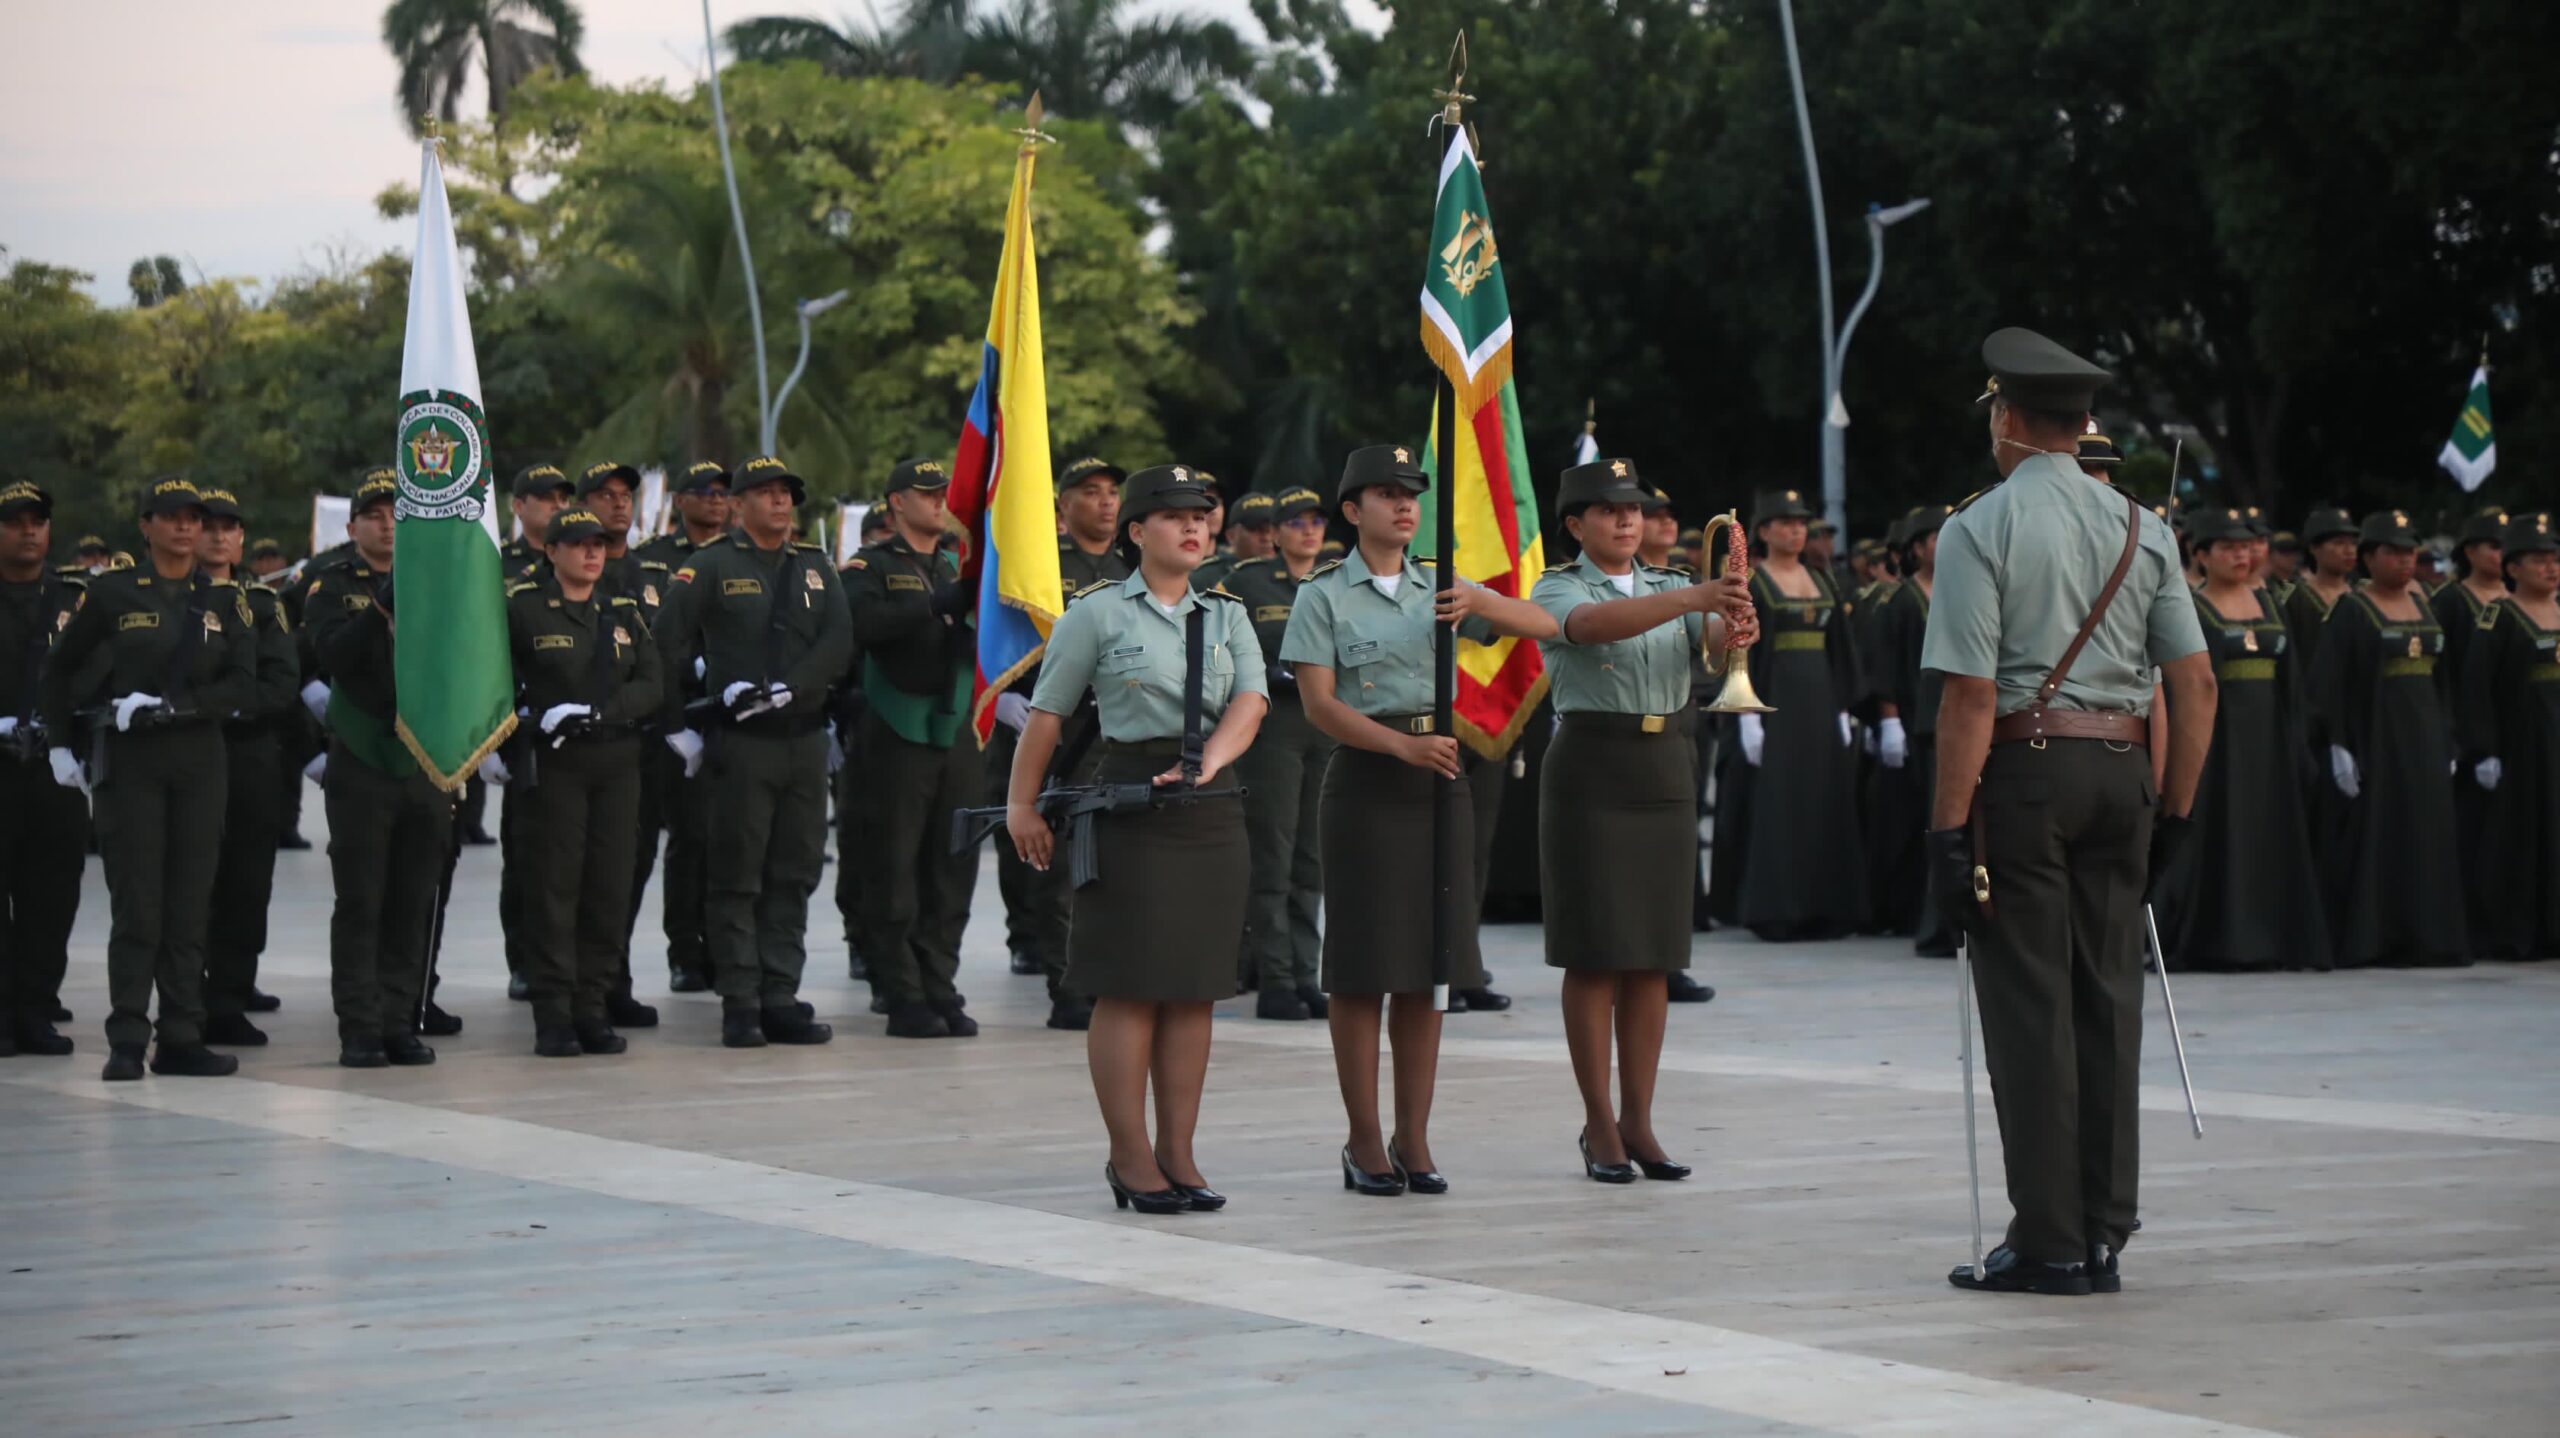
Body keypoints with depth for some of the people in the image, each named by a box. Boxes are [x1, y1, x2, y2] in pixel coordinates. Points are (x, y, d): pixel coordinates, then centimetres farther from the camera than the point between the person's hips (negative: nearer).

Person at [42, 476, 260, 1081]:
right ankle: (127, 1042, -3)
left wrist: (170, 706, -13)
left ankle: (182, 1039, 8)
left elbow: (244, 687, -3)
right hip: (130, 764, -2)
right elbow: (61, 667, 11)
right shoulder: (113, 593, 1)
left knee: (190, 905, 3)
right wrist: (59, 743, 5)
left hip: (199, 762, 2)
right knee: (136, 906, -6)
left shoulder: (223, 599, 6)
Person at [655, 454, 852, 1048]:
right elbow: (665, 650, -2)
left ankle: (781, 999, 10)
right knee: (736, 877, -3)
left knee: (795, 875, 5)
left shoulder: (816, 569, 13)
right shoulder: (708, 568, 0)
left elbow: (839, 643, 0)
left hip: (805, 738, 4)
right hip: (739, 745, -4)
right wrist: (679, 729, -5)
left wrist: (785, 689, -14)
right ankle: (740, 1005, 0)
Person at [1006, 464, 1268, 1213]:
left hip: (1211, 810, 5)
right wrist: (1022, 805, 1)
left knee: (1195, 987, 6)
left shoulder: (1226, 615, 13)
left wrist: (1207, 762, -19)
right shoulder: (1098, 612, 1)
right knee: (1131, 986, -4)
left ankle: (1178, 1154, 12)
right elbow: (1047, 712, 3)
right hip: (1128, 807, -5)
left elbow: (1250, 699, -1)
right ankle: (1131, 1158, 1)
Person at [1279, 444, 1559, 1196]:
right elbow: (1318, 703, -10)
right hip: (1365, 780, -4)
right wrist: (1404, 746, -22)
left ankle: (1415, 1139, 12)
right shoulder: (1324, 596, -2)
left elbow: (1543, 625, 5)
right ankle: (1365, 1141, 5)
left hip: (1439, 777, 4)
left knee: (1426, 962, 6)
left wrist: (1478, 603, -15)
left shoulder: (1441, 588, 12)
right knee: (1361, 964, -1)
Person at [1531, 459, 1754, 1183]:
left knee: (1652, 954, 6)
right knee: (1595, 952, -3)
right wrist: (1695, 598, -40)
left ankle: (1639, 1121, 12)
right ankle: (1599, 1125, 4)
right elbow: (1597, 624, -26)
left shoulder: (1669, 586, 12)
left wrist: (1733, 628, -32)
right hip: (1591, 774, -5)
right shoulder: (1557, 591, -3)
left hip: (1666, 774, 5)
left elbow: (1716, 642, -7)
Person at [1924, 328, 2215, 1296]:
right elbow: (2196, 685, 7)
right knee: (2109, 1001, 9)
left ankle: (2049, 1242, -2)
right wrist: (2174, 809, 14)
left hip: (2022, 771, -5)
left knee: (2029, 1006, -2)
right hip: (2120, 775, 5)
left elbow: (1972, 694, -13)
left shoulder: (1981, 528, -7)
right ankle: (2102, 1238, 11)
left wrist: (1948, 825, -11)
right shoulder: (2140, 530, 9)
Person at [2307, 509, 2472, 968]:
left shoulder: (2424, 607, 14)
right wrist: (2338, 746, -18)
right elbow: (2328, 683, -10)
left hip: (2423, 738, 6)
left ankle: (2425, 938, 10)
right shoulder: (2350, 612, -5)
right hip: (2374, 738, -6)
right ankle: (2366, 941, -3)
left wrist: (2448, 744, 13)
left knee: (2427, 839, 5)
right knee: (2373, 840, -6)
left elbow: (2441, 678, 17)